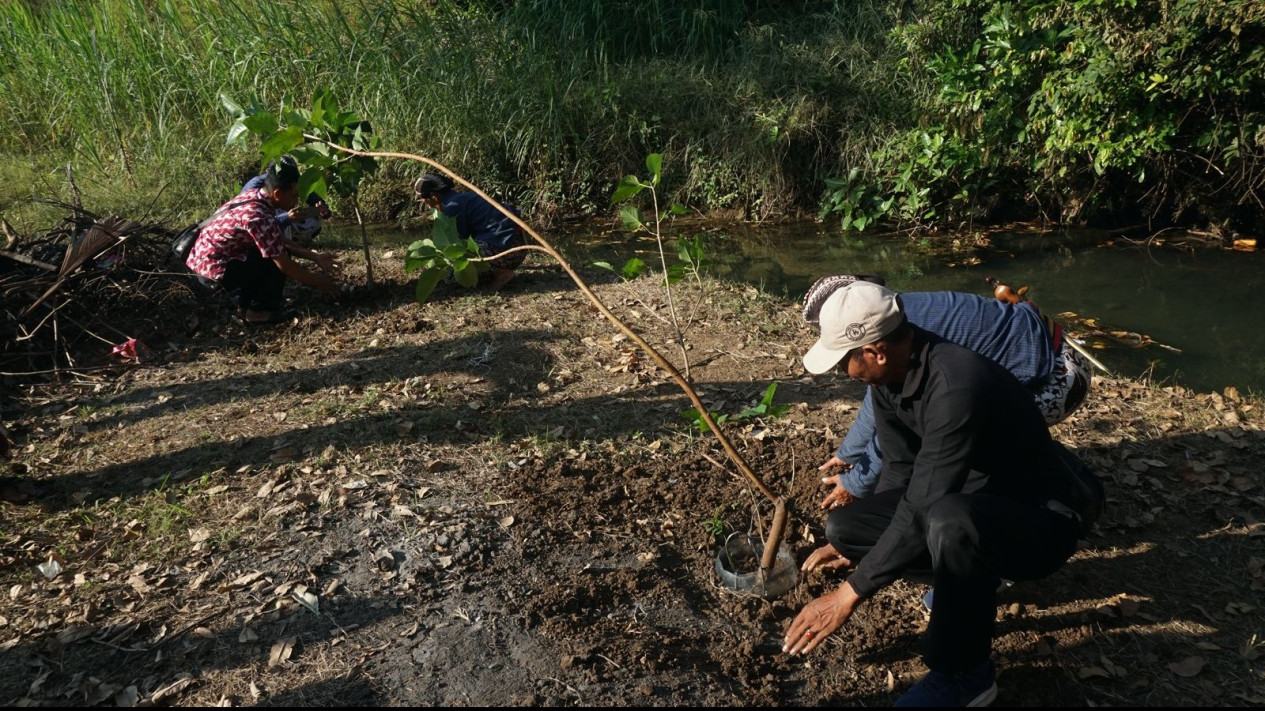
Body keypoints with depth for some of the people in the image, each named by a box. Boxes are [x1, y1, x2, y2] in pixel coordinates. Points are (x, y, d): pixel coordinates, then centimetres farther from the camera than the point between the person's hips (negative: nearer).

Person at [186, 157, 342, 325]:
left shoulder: (254, 195, 1)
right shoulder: (260, 218, -27)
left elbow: (283, 242, 10)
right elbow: (285, 266, -19)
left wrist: (315, 257, 6)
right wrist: (317, 282, -6)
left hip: (204, 258, 9)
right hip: (213, 268, -9)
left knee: (278, 251, 11)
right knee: (277, 259, -11)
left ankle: (246, 305, 18)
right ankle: (259, 310, 2)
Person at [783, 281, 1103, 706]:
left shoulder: (957, 387, -34)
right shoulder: (888, 376, -7)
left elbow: (921, 509, -34)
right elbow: (901, 472, 7)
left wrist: (850, 594, -28)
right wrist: (850, 543, 15)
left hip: (1046, 515, -8)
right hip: (974, 501, 8)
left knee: (948, 521, -41)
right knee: (842, 526, -5)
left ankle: (965, 675, -15)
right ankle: (968, 578, 12)